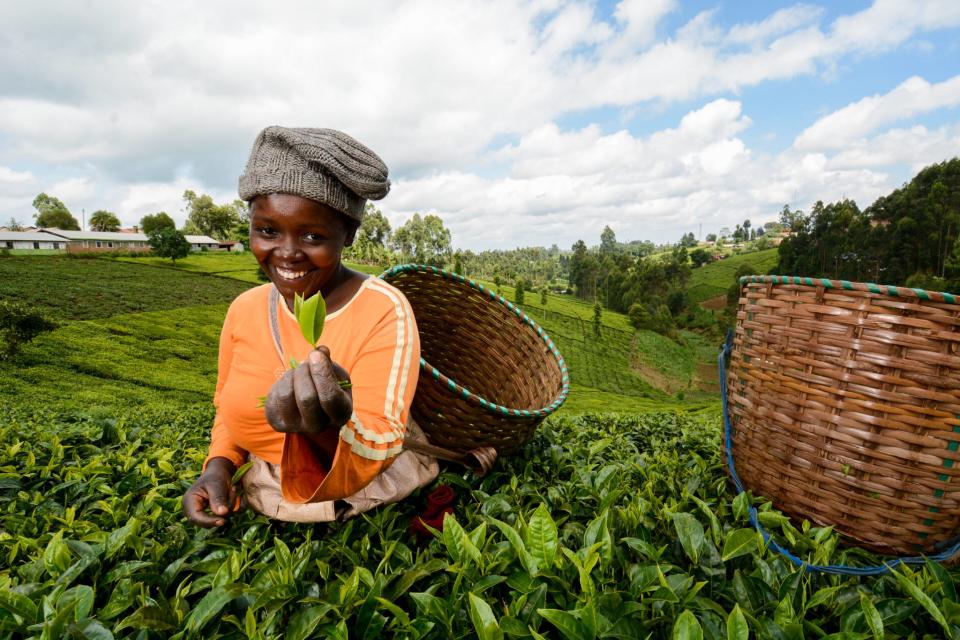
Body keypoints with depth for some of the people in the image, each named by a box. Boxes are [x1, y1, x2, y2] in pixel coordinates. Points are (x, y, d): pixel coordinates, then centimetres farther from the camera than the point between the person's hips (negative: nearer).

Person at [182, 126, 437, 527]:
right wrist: (219, 467, -6)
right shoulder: (244, 310, -3)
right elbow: (229, 412, 12)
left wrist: (327, 434, -41)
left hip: (371, 514, -3)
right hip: (266, 508, 4)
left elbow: (368, 466, -22)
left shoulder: (384, 311, -19)